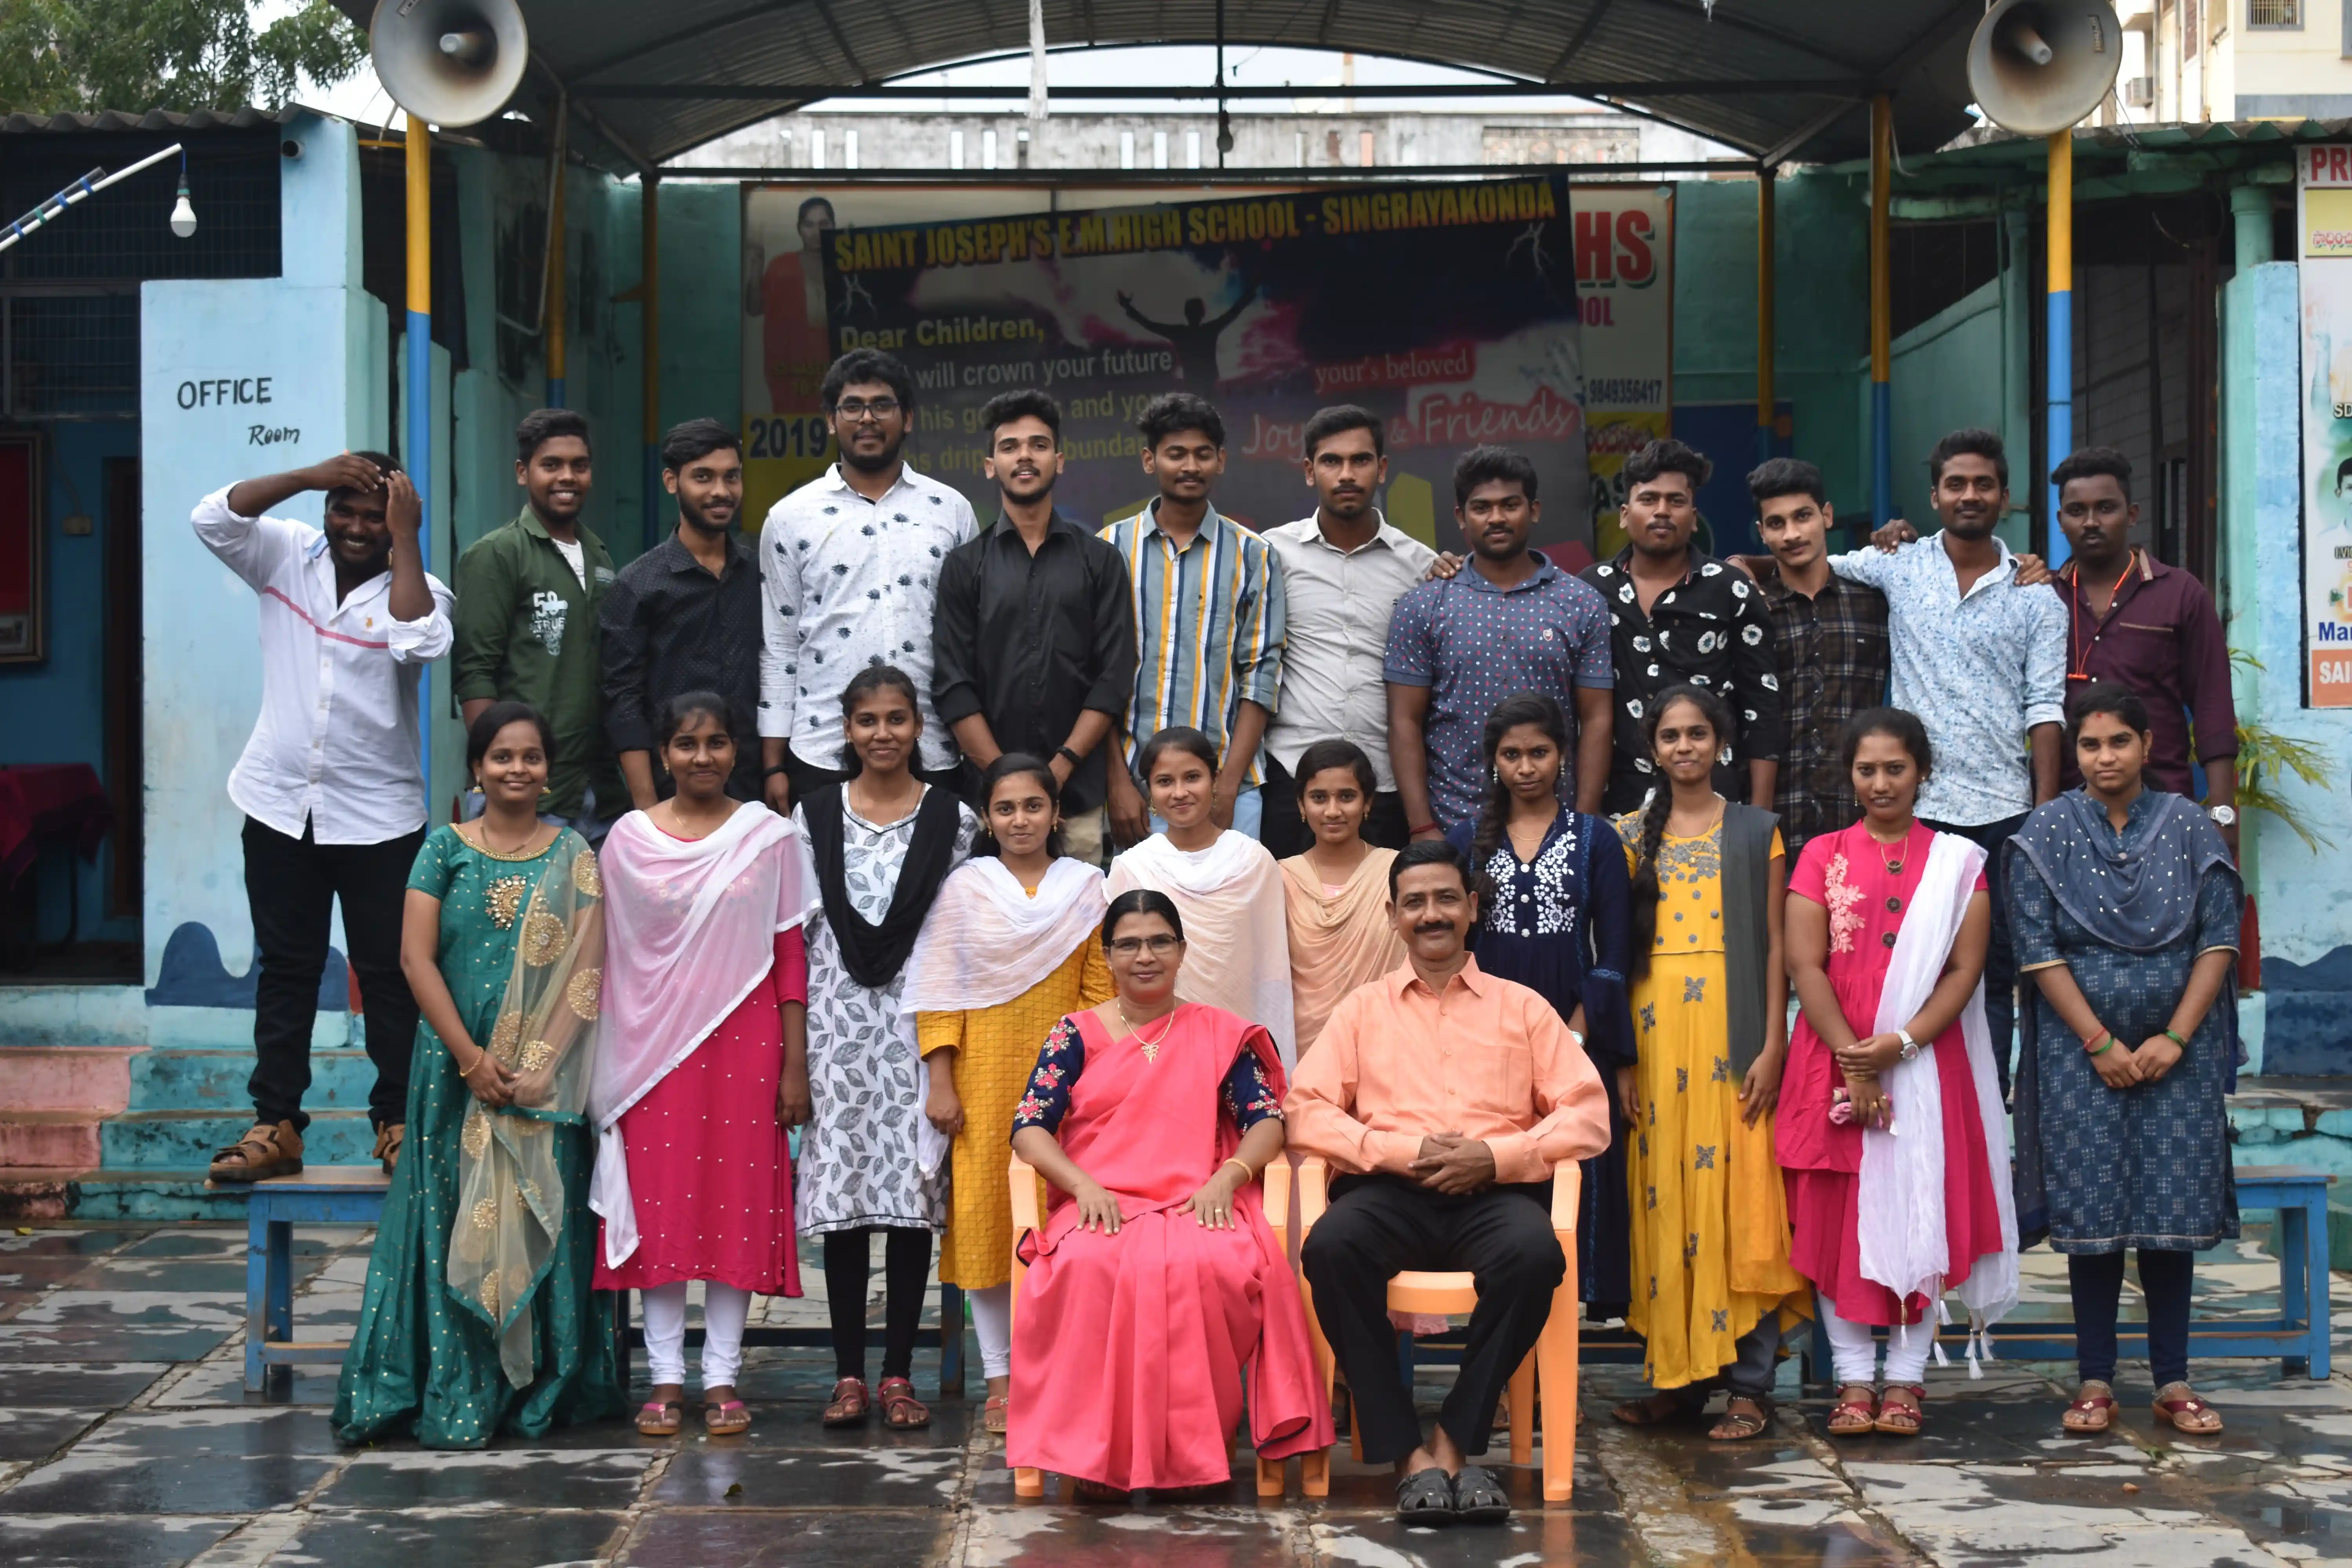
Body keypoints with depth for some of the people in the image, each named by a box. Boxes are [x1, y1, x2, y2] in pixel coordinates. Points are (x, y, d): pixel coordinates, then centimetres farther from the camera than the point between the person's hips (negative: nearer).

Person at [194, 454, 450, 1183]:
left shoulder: (415, 588, -5)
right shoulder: (288, 557, 3)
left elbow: (419, 643, -27)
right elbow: (214, 518, -12)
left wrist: (406, 537, -21)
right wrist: (308, 476, -19)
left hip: (378, 816, -2)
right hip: (280, 806, 3)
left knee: (387, 972, 4)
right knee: (284, 970, 9)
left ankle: (397, 1122, 14)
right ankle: (276, 1125, 14)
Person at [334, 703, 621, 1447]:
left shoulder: (572, 855, 6)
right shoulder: (446, 848, 6)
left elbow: (587, 969, -1)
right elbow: (416, 956, -1)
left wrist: (538, 1066, -12)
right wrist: (471, 1058, -11)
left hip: (546, 1074, 0)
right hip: (458, 1069, 0)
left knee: (540, 1223, -3)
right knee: (455, 1226, -3)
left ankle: (541, 1392, 5)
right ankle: (455, 1400, 0)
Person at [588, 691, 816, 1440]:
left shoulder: (770, 838, 3)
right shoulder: (629, 839, 5)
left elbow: (791, 956, 2)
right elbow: (612, 956, 7)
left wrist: (795, 1065, -1)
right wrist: (608, 1059, 2)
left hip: (744, 1042, 0)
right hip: (654, 1045, 1)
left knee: (740, 1207, 1)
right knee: (660, 1205, 1)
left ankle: (722, 1377, 9)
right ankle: (666, 1377, 9)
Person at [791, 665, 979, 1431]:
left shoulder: (952, 817, 4)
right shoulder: (815, 813, 6)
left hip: (919, 1018, -1)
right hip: (839, 1015, 1)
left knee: (914, 1190, -1)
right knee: (841, 1184, 0)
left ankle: (899, 1374, 6)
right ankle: (849, 1373, 7)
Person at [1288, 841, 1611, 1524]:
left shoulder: (1523, 1007, 19)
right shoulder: (1362, 1008, 20)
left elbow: (1588, 1117, 8)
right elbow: (1306, 1112, 7)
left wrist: (1496, 1155, -8)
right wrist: (1401, 1152, -9)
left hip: (1494, 1192, 0)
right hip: (1388, 1192, 0)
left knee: (1535, 1254, -36)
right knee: (1330, 1249, -34)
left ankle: (1454, 1441, -20)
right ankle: (1408, 1455, -28)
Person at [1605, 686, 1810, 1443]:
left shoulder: (1757, 833, 8)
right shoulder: (1631, 835, 12)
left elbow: (1776, 947, 4)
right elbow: (1614, 948, 8)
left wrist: (1773, 1047, -6)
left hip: (1731, 1033, -2)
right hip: (1652, 1032, 2)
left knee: (1736, 1198, -5)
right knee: (1661, 1200, 2)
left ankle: (1748, 1385, -2)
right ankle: (1676, 1375, 10)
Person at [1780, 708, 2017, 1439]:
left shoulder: (1957, 861, 7)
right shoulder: (1823, 857, 7)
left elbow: (1965, 970, -1)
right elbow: (1805, 966, -2)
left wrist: (1900, 1044, -14)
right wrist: (1853, 1064, -13)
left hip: (1925, 1064, 0)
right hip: (1835, 1063, 0)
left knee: (1919, 1214, -1)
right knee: (1838, 1219, -1)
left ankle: (1905, 1381, 5)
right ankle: (1854, 1383, 4)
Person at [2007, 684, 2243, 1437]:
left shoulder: (2188, 827, 4)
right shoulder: (2047, 834, 1)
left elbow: (2219, 940, 0)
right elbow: (2039, 951, -4)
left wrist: (2175, 1038, -8)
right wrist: (2101, 1043, -10)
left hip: (2177, 1050, 1)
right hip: (2080, 1049, -1)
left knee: (2173, 1207, 1)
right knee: (2091, 1210, -1)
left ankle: (2173, 1381, 9)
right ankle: (2095, 1379, 8)